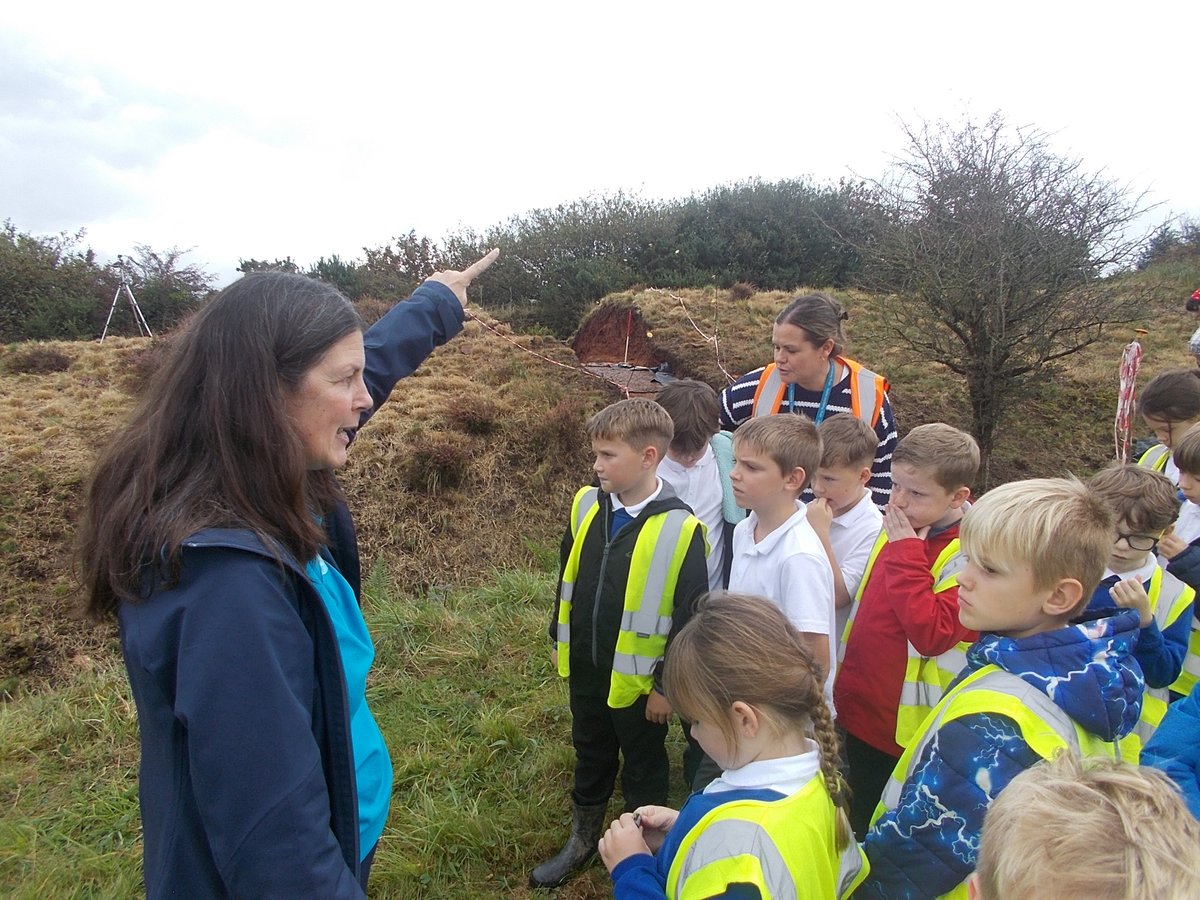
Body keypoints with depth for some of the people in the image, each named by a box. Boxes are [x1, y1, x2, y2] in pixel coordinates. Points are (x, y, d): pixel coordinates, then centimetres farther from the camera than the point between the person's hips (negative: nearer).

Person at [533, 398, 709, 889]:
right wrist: (558, 641, 12)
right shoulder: (586, 506, -7)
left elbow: (692, 619, -16)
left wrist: (666, 686, -11)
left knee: (643, 770, 19)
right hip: (584, 668, 5)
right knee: (590, 757, 26)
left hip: (638, 678, -5)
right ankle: (582, 840, 48)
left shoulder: (680, 529, -23)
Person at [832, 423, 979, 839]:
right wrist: (845, 687, 19)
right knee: (860, 824, 26)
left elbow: (932, 633, -31)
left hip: (909, 728, -7)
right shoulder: (899, 527, 2)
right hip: (860, 713, 7)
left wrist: (906, 554, -27)